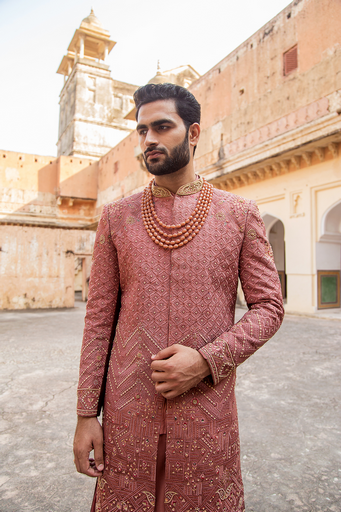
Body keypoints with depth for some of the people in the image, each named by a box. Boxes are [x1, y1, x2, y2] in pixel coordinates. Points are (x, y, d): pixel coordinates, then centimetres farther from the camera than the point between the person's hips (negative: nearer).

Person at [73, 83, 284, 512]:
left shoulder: (240, 215, -1)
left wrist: (206, 360, -15)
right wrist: (86, 412, 1)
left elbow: (269, 306, -1)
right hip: (127, 412, 2)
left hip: (207, 411, 0)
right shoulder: (116, 217, 3)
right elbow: (99, 316, 2)